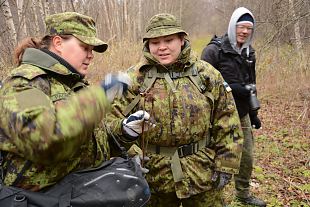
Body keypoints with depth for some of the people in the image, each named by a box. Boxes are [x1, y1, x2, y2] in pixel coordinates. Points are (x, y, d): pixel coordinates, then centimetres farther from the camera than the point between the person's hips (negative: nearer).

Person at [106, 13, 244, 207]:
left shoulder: (207, 74, -2)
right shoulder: (134, 78, -4)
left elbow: (228, 124, 0)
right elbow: (112, 120, -3)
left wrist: (225, 167, -2)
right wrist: (125, 127, -25)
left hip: (202, 175, 0)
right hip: (154, 177, 1)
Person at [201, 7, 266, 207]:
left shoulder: (249, 53, 10)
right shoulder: (214, 50, -11)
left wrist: (254, 113, 19)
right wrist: (233, 88, -22)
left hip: (242, 115, 7)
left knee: (247, 157, 15)